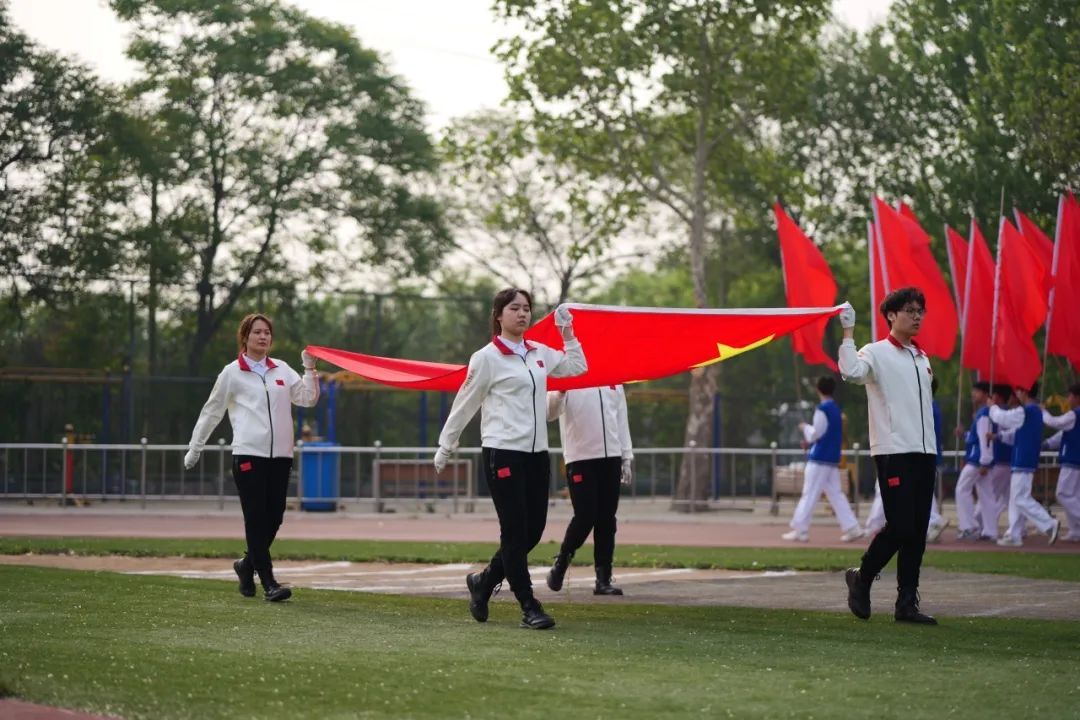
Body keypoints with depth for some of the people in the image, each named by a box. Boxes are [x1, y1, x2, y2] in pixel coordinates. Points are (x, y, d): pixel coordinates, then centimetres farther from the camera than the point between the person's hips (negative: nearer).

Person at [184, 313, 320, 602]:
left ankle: (248, 564, 28)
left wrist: (309, 369, -2)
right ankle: (268, 583, -7)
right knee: (256, 520, -6)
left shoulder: (282, 370, 13)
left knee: (274, 518, 5)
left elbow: (308, 399, 7)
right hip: (248, 455, -4)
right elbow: (211, 412, 8)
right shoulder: (232, 373, 3)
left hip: (280, 455, 4)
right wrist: (195, 448, 11)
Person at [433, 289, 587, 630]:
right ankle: (529, 607, 0)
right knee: (515, 531, -4)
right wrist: (445, 446, 6)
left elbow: (577, 367, 22)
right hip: (503, 452, -6)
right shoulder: (487, 358, -5)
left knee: (533, 530, 7)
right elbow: (464, 405, 1)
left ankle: (484, 581, 27)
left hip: (536, 452, 6)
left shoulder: (540, 353, 12)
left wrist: (567, 333, 13)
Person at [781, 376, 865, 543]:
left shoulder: (822, 409, -14)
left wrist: (804, 427, 3)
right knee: (835, 494, 9)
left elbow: (815, 433, -15)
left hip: (820, 459, -8)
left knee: (809, 494, -5)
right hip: (833, 459, 9)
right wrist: (811, 440, 13)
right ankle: (852, 528, 3)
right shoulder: (836, 409, 14)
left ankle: (800, 530, -4)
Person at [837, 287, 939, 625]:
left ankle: (907, 604, 8)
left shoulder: (922, 358, 19)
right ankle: (861, 578, 11)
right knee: (900, 527, -12)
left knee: (917, 532, 4)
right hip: (893, 452, -7)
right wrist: (848, 333, -25)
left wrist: (932, 450, 18)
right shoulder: (876, 353, -3)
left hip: (924, 452, 7)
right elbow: (852, 372, -26)